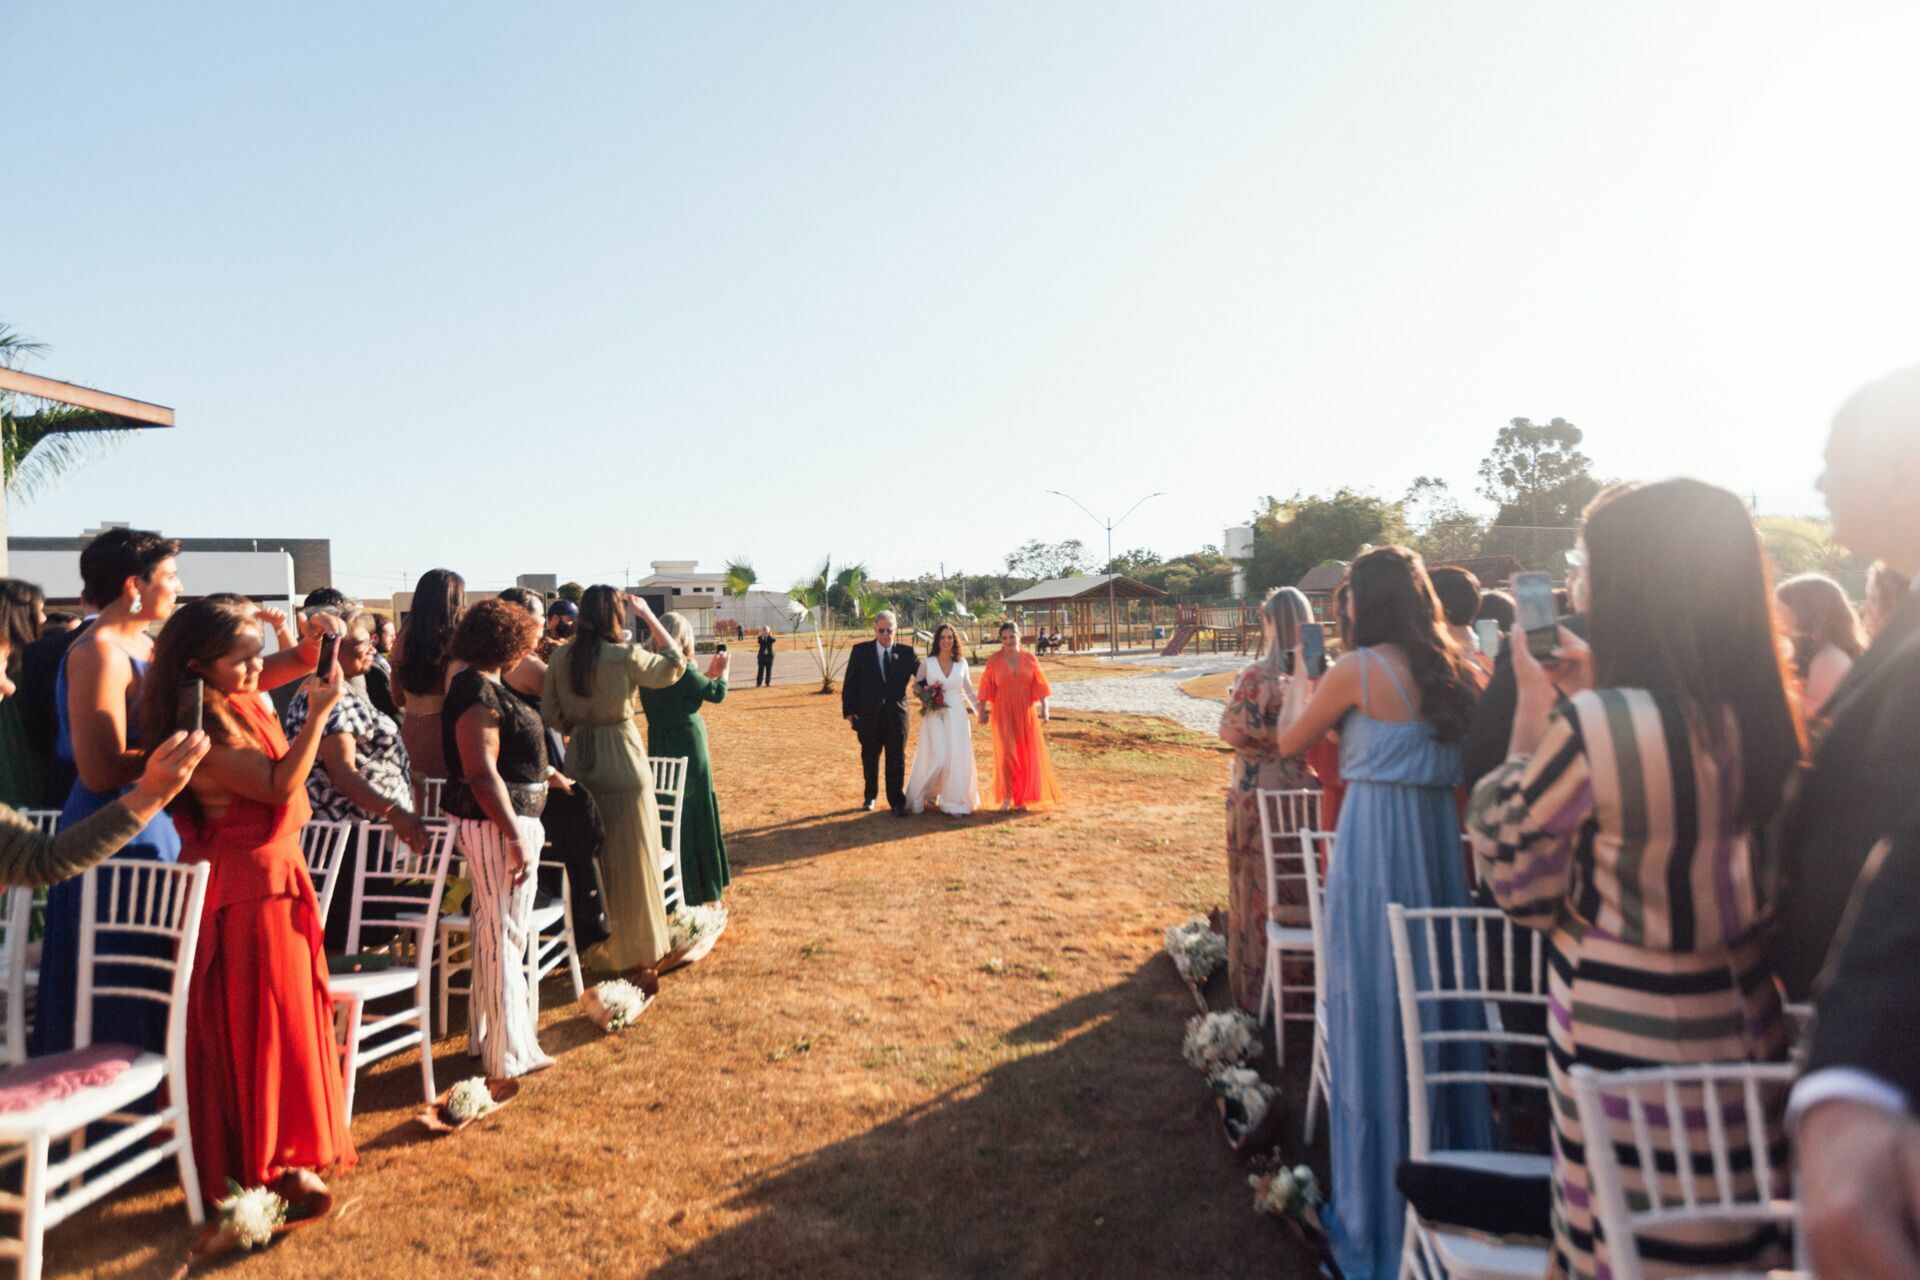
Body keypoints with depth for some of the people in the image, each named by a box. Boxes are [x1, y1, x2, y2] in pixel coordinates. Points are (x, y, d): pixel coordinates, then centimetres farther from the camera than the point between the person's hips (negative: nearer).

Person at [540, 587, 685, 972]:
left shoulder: (561, 656, 1)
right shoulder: (625, 656, -15)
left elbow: (550, 712, 5)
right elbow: (675, 666, -2)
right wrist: (649, 617, 0)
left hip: (580, 762, 5)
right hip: (622, 761, -5)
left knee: (590, 857, 16)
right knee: (632, 857, 7)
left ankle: (599, 946, 28)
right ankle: (639, 948, 16)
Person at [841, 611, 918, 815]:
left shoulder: (906, 652, 2)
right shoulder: (860, 651, 1)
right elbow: (849, 682, 0)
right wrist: (848, 710, -4)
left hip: (896, 715, 0)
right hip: (868, 715, 1)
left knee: (896, 760, 0)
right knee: (869, 759, 14)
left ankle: (897, 802, 8)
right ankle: (870, 796, 32)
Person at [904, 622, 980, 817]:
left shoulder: (961, 663, 5)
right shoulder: (927, 663, -1)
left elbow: (969, 690, 13)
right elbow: (916, 686, 10)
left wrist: (979, 710, 8)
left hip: (957, 716, 2)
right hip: (935, 716, -2)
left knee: (957, 759, 0)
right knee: (936, 758, -8)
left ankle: (954, 801, 11)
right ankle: (921, 798, 11)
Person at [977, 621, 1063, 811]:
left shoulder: (1030, 659, 3)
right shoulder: (994, 661, -1)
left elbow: (1040, 685, 3)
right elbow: (986, 689, 0)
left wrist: (1044, 708, -6)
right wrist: (982, 712, -2)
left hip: (1025, 713, 2)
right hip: (1003, 714, -2)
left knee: (1027, 755, 5)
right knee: (1007, 753, -8)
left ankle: (1022, 797, 19)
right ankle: (1006, 796, 6)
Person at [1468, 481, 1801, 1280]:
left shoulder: (1589, 726, -25)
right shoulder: (1762, 717, -3)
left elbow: (1515, 880, -11)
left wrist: (1532, 713, -7)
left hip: (1625, 1033, -7)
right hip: (1742, 1024, 7)